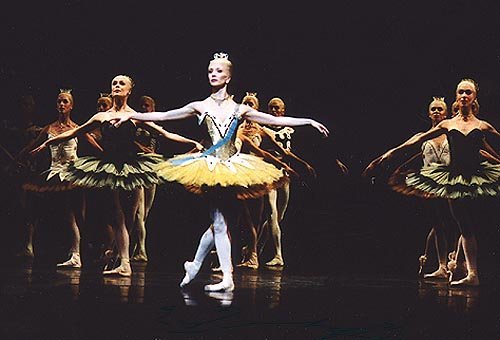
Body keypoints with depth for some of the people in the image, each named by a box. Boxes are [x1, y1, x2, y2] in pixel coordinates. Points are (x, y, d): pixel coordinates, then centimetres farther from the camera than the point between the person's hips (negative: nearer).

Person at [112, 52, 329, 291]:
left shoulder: (239, 109, 8)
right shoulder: (200, 107, 5)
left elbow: (276, 121, 7)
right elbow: (162, 116, 4)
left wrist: (309, 122, 2)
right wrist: (131, 116, -1)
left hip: (232, 167, 2)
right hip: (210, 166, -2)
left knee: (221, 222, 1)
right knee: (220, 223, -6)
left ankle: (194, 266, 17)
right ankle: (227, 278, -4)